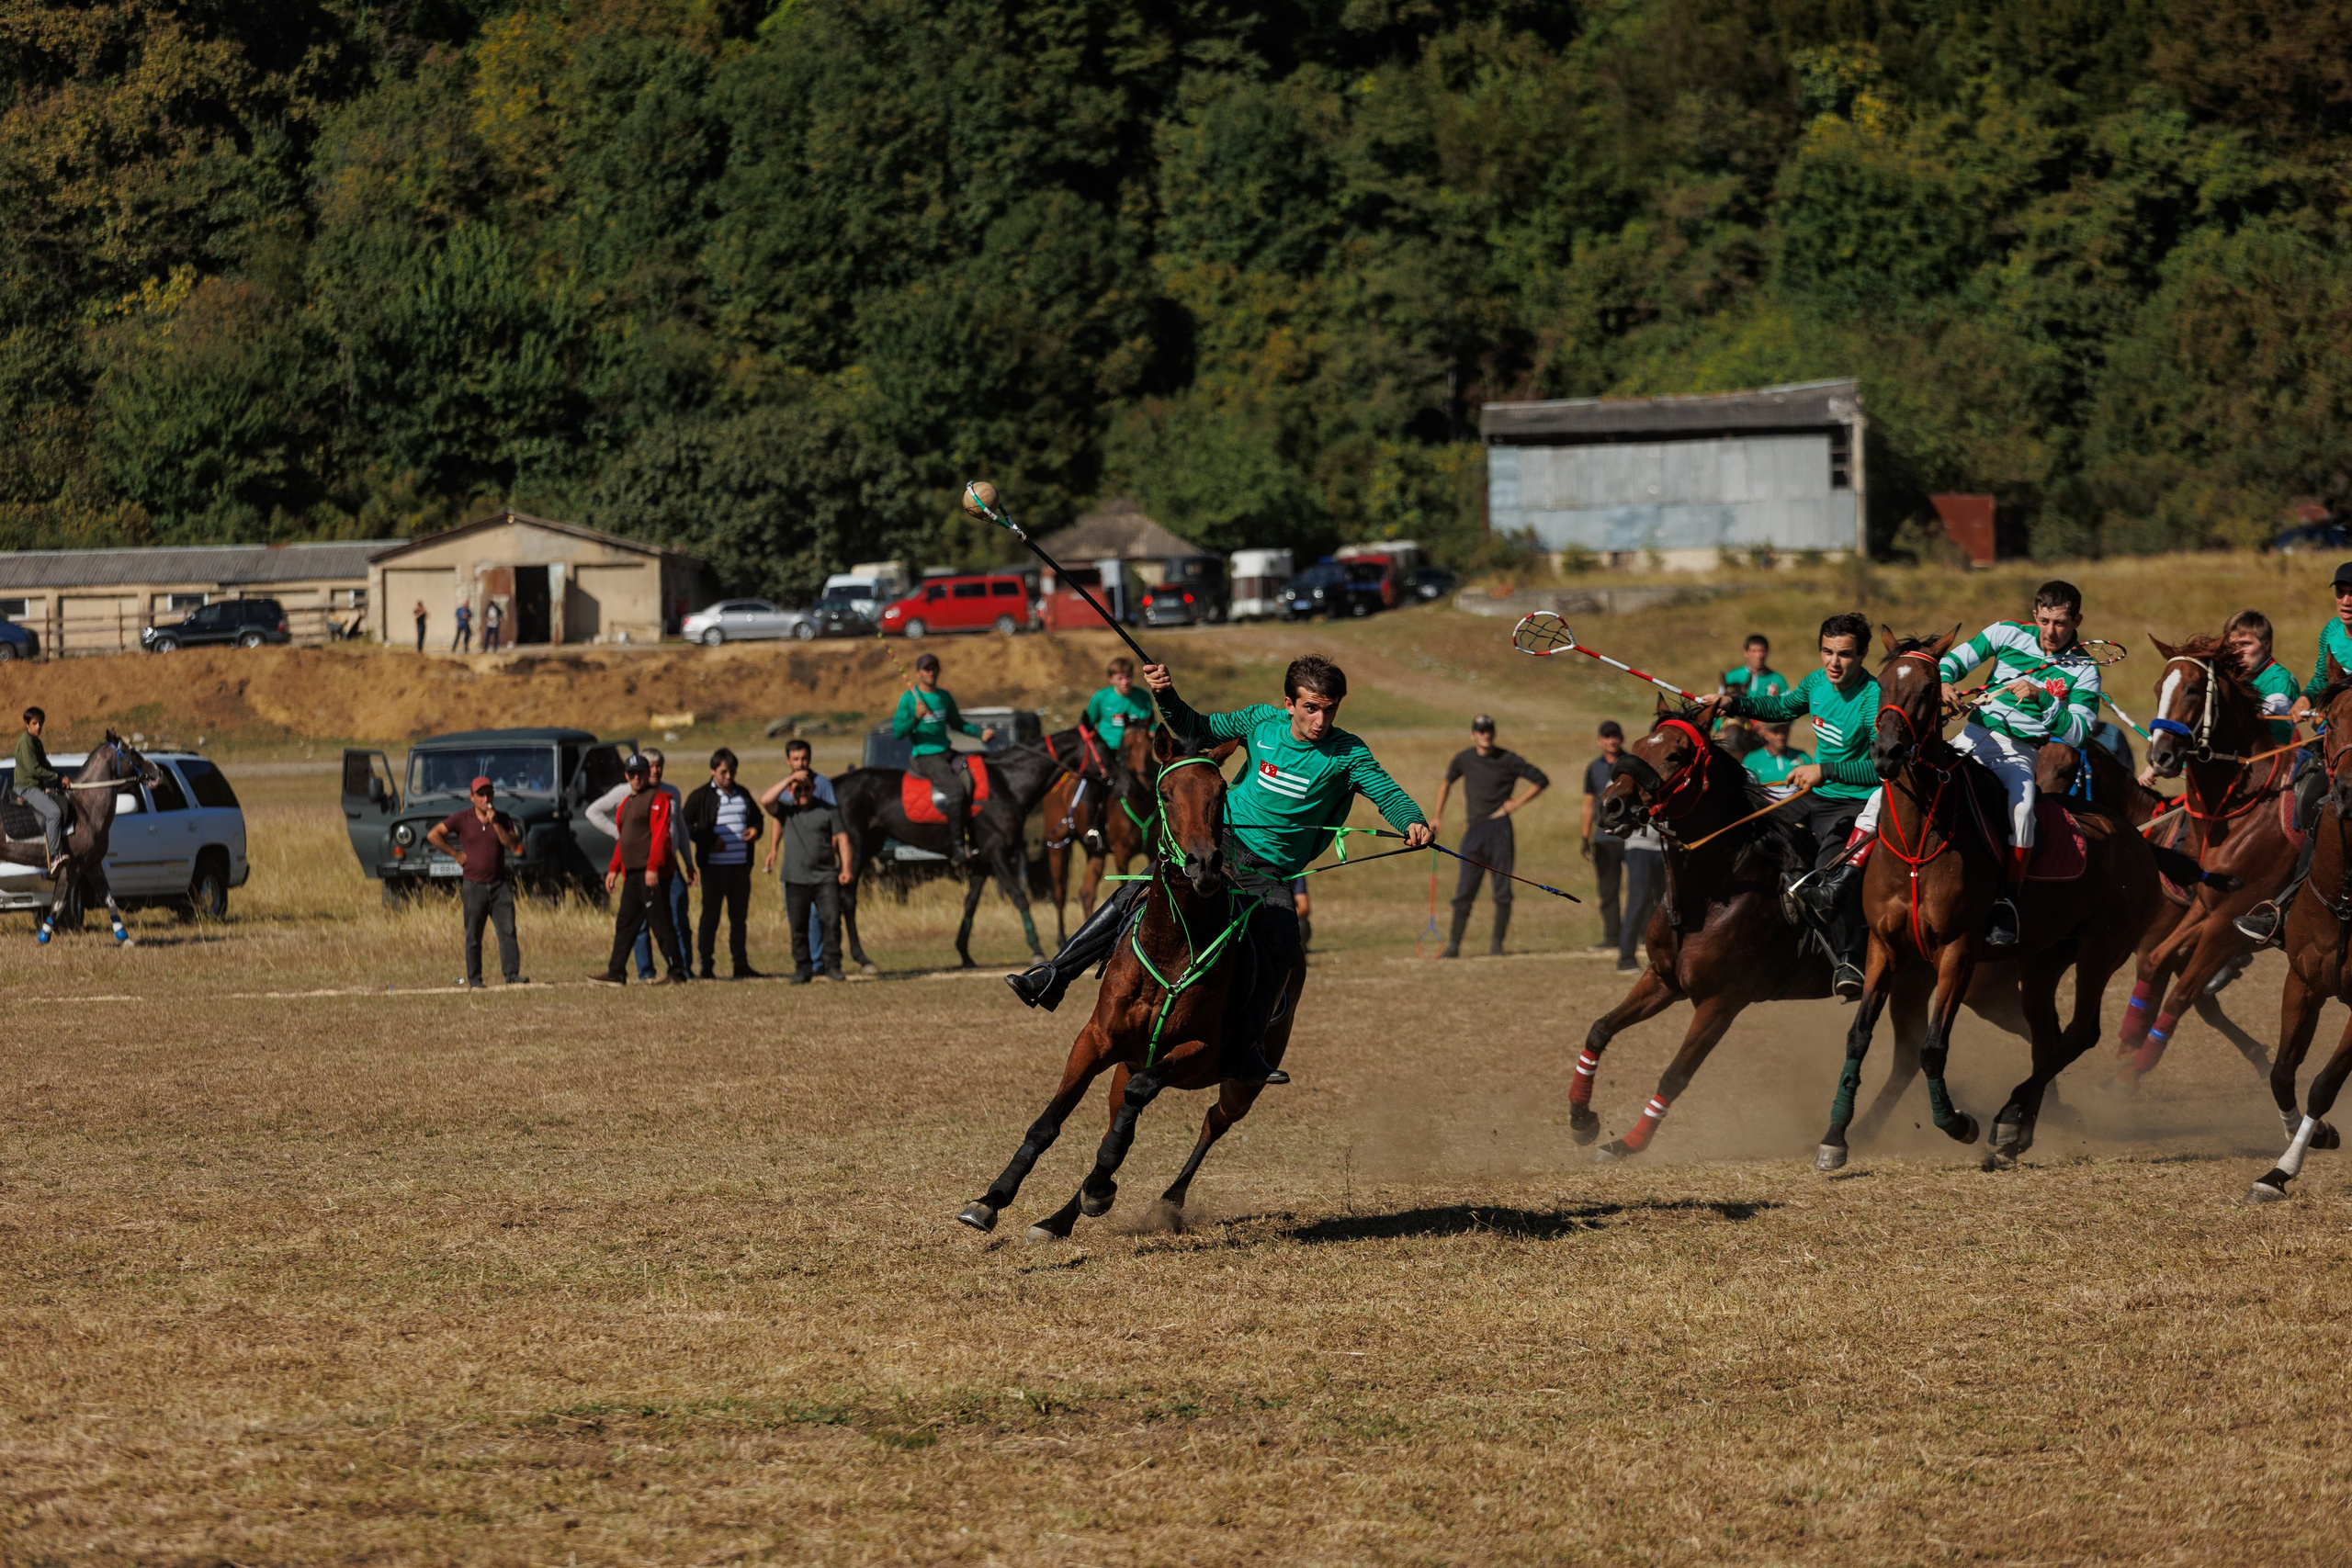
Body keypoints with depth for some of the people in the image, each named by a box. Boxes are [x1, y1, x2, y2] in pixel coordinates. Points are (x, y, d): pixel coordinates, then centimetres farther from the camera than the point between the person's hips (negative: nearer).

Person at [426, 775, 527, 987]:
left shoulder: (502, 819, 8)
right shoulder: (461, 819, 1)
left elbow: (513, 846, -4)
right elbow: (433, 835, 0)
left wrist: (495, 824, -12)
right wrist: (456, 854, -3)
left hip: (499, 885, 2)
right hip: (475, 886, -2)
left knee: (508, 931, -8)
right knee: (473, 936, 1)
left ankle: (512, 975, -9)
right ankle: (473, 980, 6)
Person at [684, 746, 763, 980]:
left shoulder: (742, 794, 14)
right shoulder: (700, 797, -2)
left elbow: (757, 816, 27)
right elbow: (685, 825, -3)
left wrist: (756, 830, 4)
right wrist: (709, 842, -14)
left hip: (741, 865, 5)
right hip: (715, 866, -5)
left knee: (739, 916, 10)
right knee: (710, 916, -2)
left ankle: (741, 965, 16)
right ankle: (707, 967, 1)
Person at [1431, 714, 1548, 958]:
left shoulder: (1508, 760, -2)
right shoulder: (1464, 759, 8)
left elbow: (1542, 781, 4)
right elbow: (1447, 782, 27)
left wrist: (1518, 802, -4)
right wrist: (1437, 816, 22)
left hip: (1500, 829, -2)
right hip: (1474, 831, 2)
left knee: (1503, 891, -1)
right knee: (1464, 892, -3)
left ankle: (1497, 944, 9)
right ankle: (1454, 945, 0)